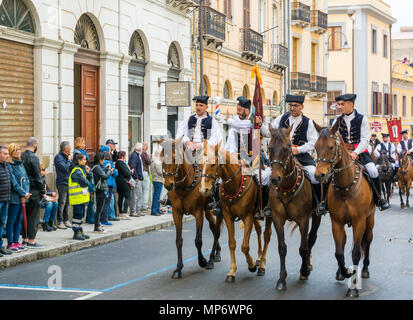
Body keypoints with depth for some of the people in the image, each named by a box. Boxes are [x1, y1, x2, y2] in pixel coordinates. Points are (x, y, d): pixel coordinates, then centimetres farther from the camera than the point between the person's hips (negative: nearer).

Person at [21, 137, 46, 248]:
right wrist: (43, 192, -7)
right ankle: (31, 241, -1)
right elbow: (37, 177, -14)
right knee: (34, 216, -2)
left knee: (25, 215, 14)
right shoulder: (33, 158, -14)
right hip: (34, 191, -7)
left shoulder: (21, 156, 7)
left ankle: (25, 239, 19)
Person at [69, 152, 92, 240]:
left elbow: (89, 179, 18)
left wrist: (88, 172, 2)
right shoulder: (76, 171, -16)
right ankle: (76, 233, -1)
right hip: (78, 197, -10)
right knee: (78, 214, -6)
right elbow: (84, 182, -20)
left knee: (81, 215, 14)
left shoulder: (81, 169, 16)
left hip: (82, 197, 10)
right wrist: (87, 183, 1)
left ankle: (79, 231, 20)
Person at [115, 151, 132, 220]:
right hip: (124, 182, -9)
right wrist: (131, 172, 0)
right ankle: (124, 213, -12)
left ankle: (120, 213, 18)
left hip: (118, 182, 9)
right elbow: (126, 173, -20)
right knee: (127, 197, -5)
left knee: (120, 197, 14)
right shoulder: (122, 163, -16)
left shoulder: (116, 163, 9)